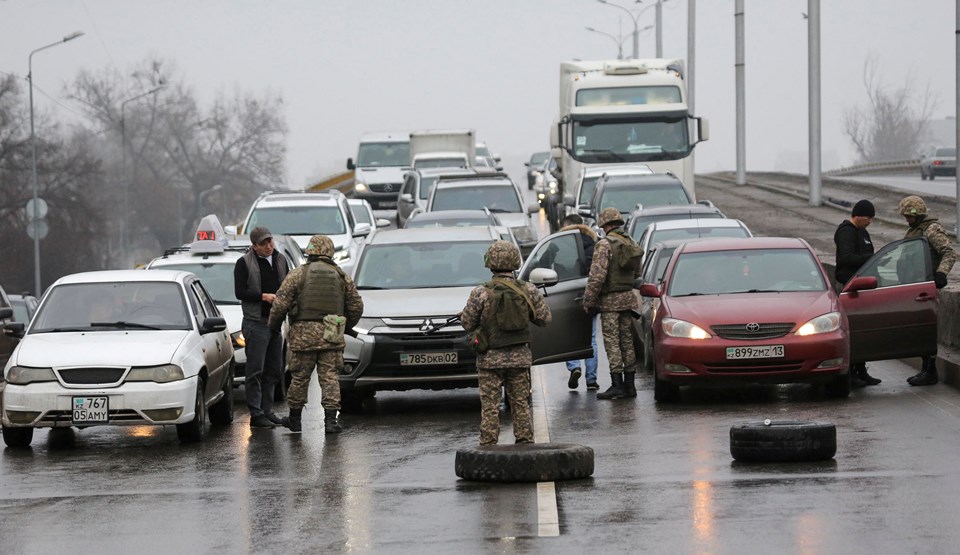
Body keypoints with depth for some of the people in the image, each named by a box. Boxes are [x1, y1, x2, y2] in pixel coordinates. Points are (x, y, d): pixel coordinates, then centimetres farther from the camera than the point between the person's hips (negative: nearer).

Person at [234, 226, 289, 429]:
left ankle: (267, 410, 18)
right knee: (255, 370, -7)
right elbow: (239, 292, -10)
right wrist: (263, 296, -18)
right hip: (256, 323, -7)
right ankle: (256, 414, -8)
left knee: (274, 371, 10)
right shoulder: (244, 263, -5)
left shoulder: (280, 260, 14)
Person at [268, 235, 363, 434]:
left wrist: (273, 325, 12)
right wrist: (345, 326, 27)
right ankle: (330, 420, -6)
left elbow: (280, 304, -5)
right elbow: (356, 306, 11)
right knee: (330, 377, 3)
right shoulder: (341, 276, 8)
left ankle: (295, 419, 18)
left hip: (304, 334, -2)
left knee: (300, 377, 9)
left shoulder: (298, 274, -1)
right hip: (331, 336, 2)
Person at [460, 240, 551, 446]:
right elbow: (544, 318, 5)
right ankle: (525, 443, 15)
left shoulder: (480, 294, -12)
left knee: (490, 406, 2)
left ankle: (488, 446, 2)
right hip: (520, 357, 3)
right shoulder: (528, 291, -3)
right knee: (521, 404, 12)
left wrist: (463, 313, 17)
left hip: (490, 358, -3)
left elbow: (468, 324, -4)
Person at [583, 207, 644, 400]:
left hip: (610, 300, -7)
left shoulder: (605, 244, -14)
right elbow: (637, 273, 17)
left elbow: (597, 276, -19)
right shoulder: (632, 244, 9)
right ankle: (629, 384, 14)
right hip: (629, 298, 7)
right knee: (627, 341, 11)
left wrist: (588, 301, -12)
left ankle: (617, 385, -7)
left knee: (612, 342, -4)